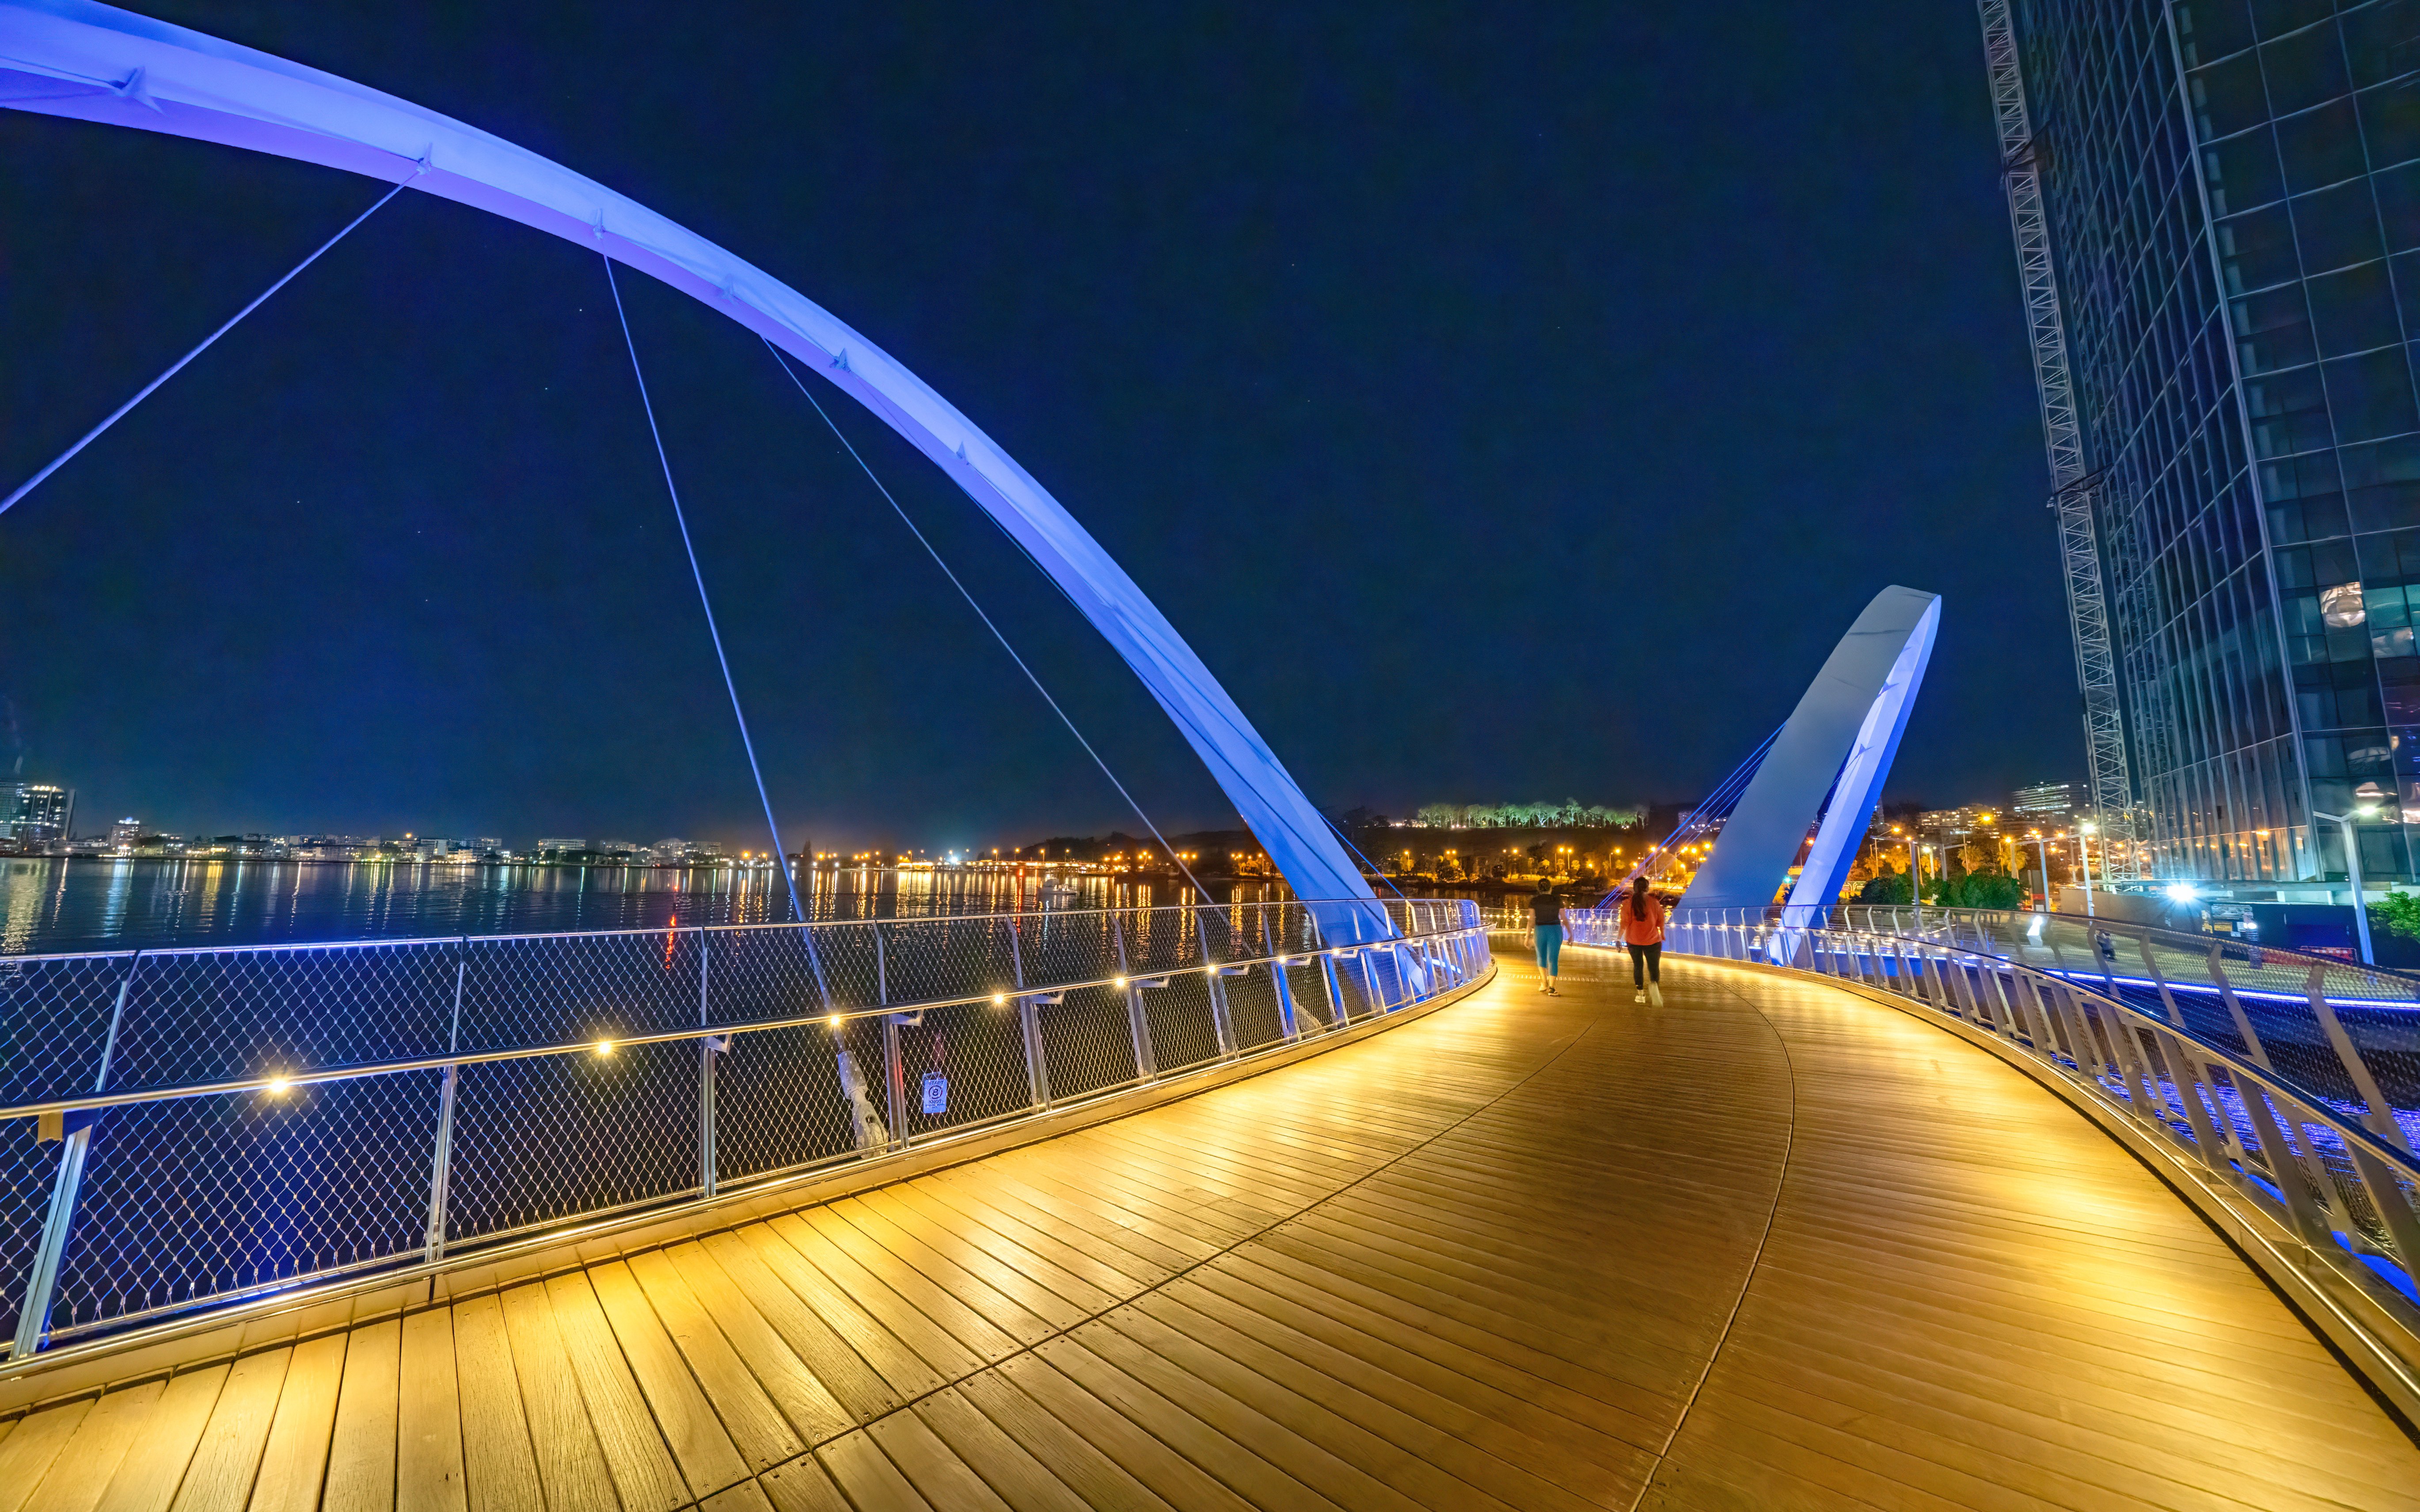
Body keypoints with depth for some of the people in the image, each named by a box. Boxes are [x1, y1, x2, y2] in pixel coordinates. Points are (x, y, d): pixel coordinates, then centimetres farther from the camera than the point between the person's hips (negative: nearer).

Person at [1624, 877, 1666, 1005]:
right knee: (1654, 967, 7)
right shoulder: (1654, 902, -8)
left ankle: (1640, 994, 22)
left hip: (1633, 941, 1)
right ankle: (1654, 985, -24)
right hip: (1652, 941, -1)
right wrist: (1662, 934, 19)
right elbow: (1661, 921, 0)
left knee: (1638, 966, 17)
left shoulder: (1627, 903, -9)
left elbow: (1624, 923, -8)